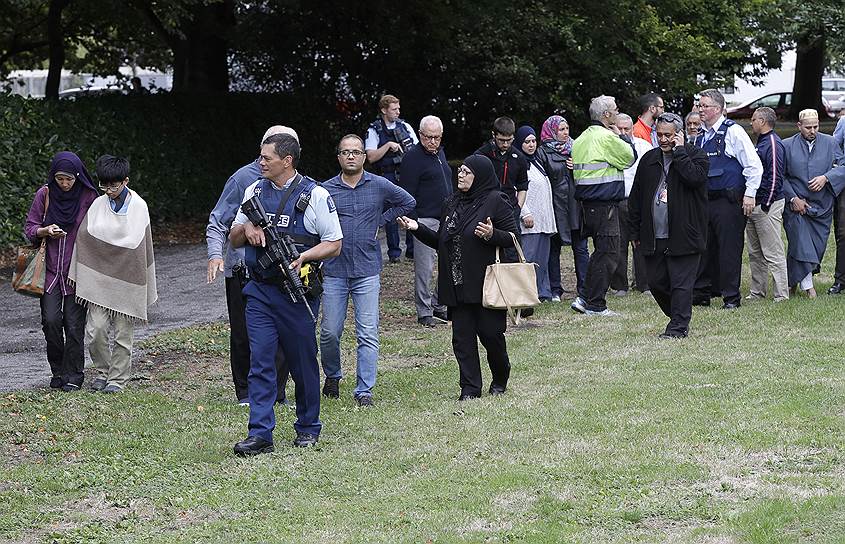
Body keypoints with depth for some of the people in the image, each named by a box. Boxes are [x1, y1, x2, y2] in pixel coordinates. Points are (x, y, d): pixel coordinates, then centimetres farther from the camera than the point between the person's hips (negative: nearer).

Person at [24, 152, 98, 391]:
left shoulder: (88, 197, -4)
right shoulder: (44, 195, 0)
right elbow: (29, 228, 7)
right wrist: (46, 231, -15)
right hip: (50, 268, 1)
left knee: (74, 323, -2)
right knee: (51, 320, -8)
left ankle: (73, 376, 9)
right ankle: (58, 371, 10)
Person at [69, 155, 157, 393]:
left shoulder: (139, 207, -3)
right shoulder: (97, 206, 1)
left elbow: (143, 247, 1)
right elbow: (84, 238, 6)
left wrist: (147, 289, 1)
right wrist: (78, 276, 3)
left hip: (127, 280, -1)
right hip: (99, 279, 1)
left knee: (123, 333, 3)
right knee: (95, 329, -5)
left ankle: (118, 378, 17)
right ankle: (102, 371, 16)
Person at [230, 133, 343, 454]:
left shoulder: (315, 195, -5)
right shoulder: (254, 192, 10)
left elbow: (334, 244, -3)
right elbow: (234, 240, 17)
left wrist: (303, 256, -19)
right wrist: (246, 229, -6)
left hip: (297, 292, -3)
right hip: (260, 292, 3)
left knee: (303, 363, 8)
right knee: (260, 362, -4)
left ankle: (308, 428, 23)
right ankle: (260, 435, -5)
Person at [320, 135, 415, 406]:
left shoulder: (379, 186, 4)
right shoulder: (326, 190, 2)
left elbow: (408, 202, 18)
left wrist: (380, 221, 9)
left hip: (367, 271, 0)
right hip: (334, 271, 0)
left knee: (368, 335, -4)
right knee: (330, 332, 4)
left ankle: (364, 391, 1)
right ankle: (332, 376, 29)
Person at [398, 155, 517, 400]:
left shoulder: (495, 201, -5)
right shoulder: (452, 203, 15)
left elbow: (512, 237, -6)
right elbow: (440, 241, 19)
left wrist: (492, 234, -25)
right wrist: (417, 228, 7)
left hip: (485, 283, -6)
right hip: (457, 285, 6)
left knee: (489, 332, 0)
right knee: (462, 338, 2)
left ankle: (500, 379, 24)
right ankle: (470, 388, 7)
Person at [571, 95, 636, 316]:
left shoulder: (582, 138, 15)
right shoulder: (606, 137, -13)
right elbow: (630, 157, -7)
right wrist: (622, 136, 4)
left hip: (588, 201, 9)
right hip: (605, 202, -9)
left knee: (602, 251, 16)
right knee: (607, 253, -5)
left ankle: (587, 298, 14)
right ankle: (595, 304, -5)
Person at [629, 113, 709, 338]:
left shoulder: (696, 156, -2)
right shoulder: (649, 159, 13)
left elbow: (694, 178, -25)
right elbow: (635, 198, 16)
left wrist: (679, 151, -15)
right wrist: (636, 232, 13)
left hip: (683, 236, -6)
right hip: (653, 237, 6)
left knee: (681, 284, -4)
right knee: (656, 282, 10)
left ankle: (678, 327, 1)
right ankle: (678, 317, 27)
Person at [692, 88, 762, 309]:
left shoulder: (733, 131, -8)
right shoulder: (701, 136, 14)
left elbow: (754, 165, -10)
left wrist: (749, 195, -13)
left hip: (729, 202, -7)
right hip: (706, 200, 7)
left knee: (729, 249, -3)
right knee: (704, 247, 8)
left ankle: (731, 297, 4)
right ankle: (702, 293, 16)